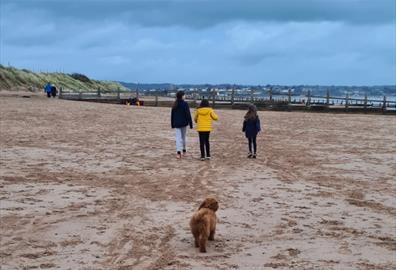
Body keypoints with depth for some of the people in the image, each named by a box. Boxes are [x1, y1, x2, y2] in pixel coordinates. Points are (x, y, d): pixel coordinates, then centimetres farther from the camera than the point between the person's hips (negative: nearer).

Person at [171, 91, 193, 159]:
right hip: (184, 123, -2)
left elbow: (172, 115, 9)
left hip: (177, 123, 2)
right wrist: (190, 123, -8)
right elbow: (188, 114, -13)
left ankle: (178, 151, -18)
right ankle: (184, 150, 28)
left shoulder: (174, 105, 4)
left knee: (178, 137, -1)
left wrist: (172, 124, 17)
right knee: (183, 136, 15)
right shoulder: (185, 104, -11)